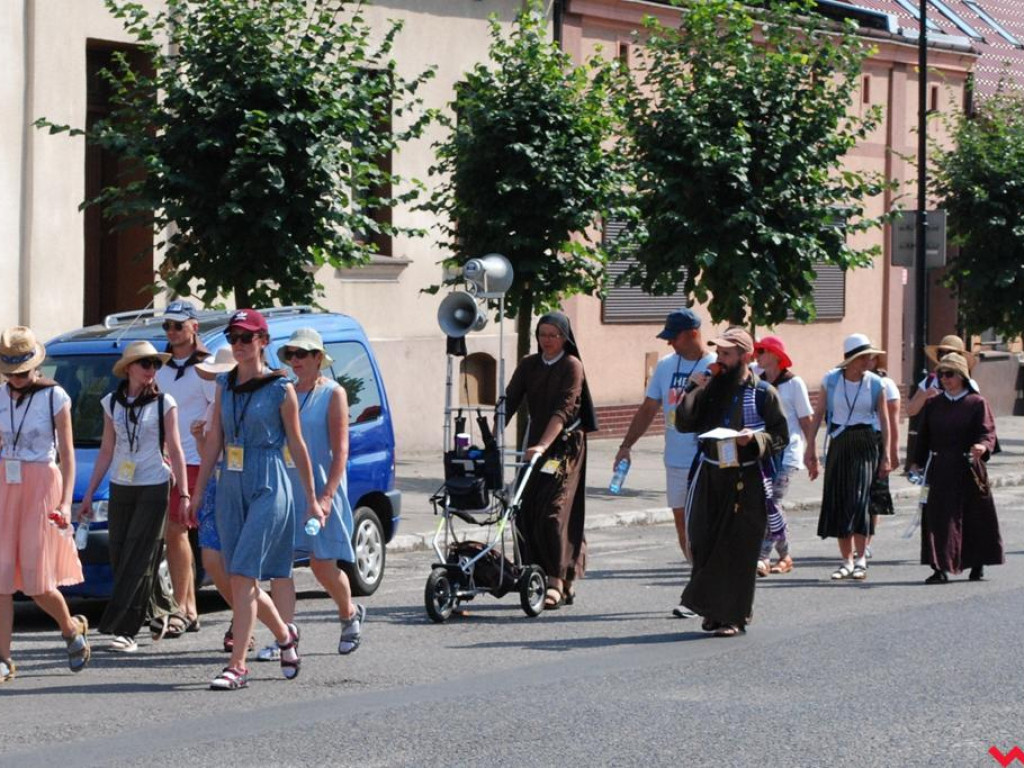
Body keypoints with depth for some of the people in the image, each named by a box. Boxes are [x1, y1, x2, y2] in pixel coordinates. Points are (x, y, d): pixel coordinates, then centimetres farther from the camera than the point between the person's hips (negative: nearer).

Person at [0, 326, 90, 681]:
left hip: (42, 486, -4)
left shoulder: (54, 397, -5)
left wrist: (66, 503, -15)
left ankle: (71, 628, 23)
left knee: (38, 583, -5)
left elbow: (67, 454, -6)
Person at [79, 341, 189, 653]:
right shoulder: (112, 403, 8)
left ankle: (126, 630, -11)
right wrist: (89, 495, 10)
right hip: (121, 488, 4)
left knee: (138, 559, -10)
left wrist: (183, 494, -4)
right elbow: (106, 451, 12)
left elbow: (175, 451, 0)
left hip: (153, 488, -4)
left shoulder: (164, 403, -2)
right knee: (119, 557, 4)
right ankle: (160, 608, 25)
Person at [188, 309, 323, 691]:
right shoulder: (224, 384, 10)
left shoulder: (281, 389, -4)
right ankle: (285, 635, 34)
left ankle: (237, 666, -14)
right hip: (230, 488, 6)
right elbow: (214, 440, 12)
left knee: (243, 576, -14)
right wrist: (197, 494, 9)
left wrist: (311, 499, 4)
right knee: (240, 581, 9)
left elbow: (296, 445, 1)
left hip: (268, 488, -6)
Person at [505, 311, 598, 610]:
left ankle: (556, 581, -14)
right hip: (536, 442, 6)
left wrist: (543, 445, -30)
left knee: (554, 510, -14)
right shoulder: (529, 365, 9)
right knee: (529, 510, 0)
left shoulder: (572, 366, -8)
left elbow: (564, 410, -19)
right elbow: (510, 401, 2)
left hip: (565, 443, -6)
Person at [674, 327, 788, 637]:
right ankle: (713, 610, 17)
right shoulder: (711, 388, 10)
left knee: (738, 550, -3)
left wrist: (755, 439, -18)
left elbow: (781, 437, 0)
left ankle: (733, 615, 5)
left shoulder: (763, 393, -2)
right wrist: (695, 392, -6)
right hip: (710, 475, 4)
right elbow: (683, 424, 5)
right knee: (704, 544, 4)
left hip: (747, 481, -4)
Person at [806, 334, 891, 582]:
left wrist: (886, 455, -2)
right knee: (838, 501, 3)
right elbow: (818, 415, 3)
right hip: (838, 444, 2)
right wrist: (810, 449, 0)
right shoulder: (831, 380, 1)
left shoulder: (875, 383, 0)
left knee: (859, 498, -14)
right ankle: (846, 560, 12)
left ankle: (861, 559, -11)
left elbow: (884, 420, 2)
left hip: (865, 443, -2)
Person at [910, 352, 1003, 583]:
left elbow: (988, 432, -9)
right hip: (940, 470, 2)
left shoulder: (977, 403, 0)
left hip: (968, 469, -2)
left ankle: (977, 565, 23)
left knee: (974, 518, 6)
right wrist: (919, 462, 9)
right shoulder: (932, 404, 10)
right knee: (937, 518, -7)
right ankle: (940, 567, -8)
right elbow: (924, 436, 14)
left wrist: (982, 445, -30)